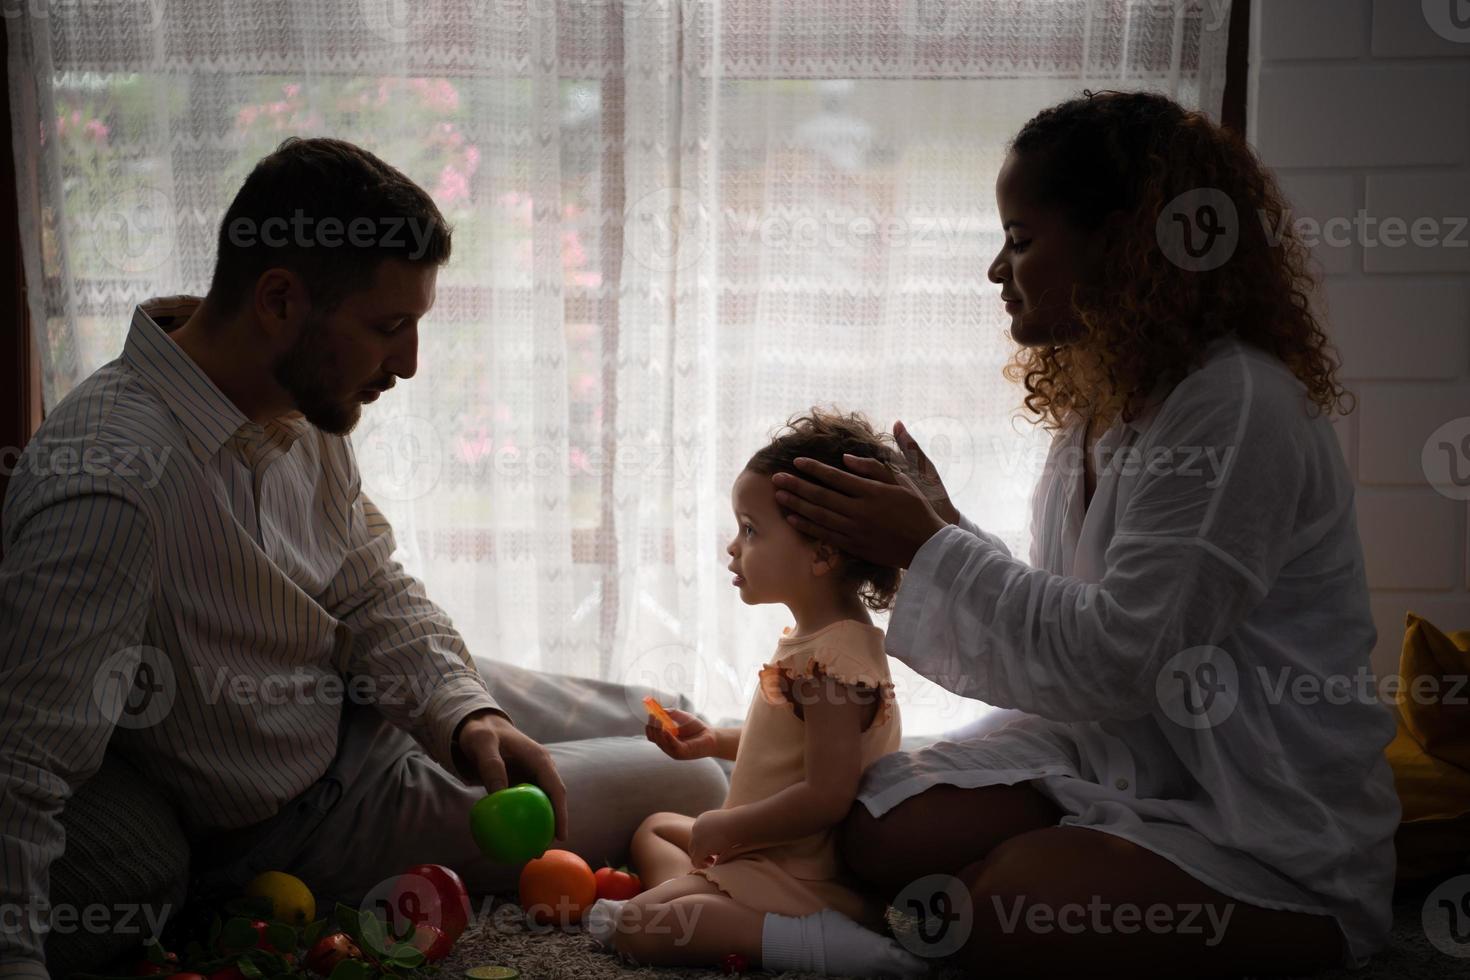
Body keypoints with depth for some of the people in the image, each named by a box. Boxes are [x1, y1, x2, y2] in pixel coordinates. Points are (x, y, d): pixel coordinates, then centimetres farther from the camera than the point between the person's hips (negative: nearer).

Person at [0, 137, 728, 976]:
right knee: (694, 788, 1)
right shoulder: (108, 489, -38)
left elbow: (374, 594, 1)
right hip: (298, 817, -7)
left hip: (367, 696, 8)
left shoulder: (304, 402, -10)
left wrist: (463, 709, -17)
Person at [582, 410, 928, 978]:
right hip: (772, 854, 11)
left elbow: (826, 797, -30)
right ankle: (685, 899, 3)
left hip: (806, 880, -11)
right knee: (656, 827, 31)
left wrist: (723, 829, -18)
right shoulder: (821, 636, 6)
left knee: (637, 927, -23)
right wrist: (715, 742, 12)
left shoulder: (833, 658, -27)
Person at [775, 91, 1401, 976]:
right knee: (884, 830, -9)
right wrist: (944, 529, 2)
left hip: (1277, 835, -7)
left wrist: (932, 549, -16)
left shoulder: (1237, 408, -21)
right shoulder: (1104, 401, 9)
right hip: (1118, 756, 8)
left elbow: (1118, 659, -24)